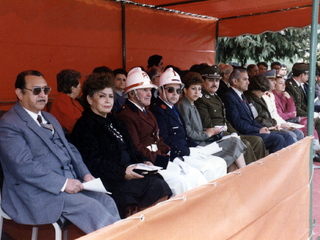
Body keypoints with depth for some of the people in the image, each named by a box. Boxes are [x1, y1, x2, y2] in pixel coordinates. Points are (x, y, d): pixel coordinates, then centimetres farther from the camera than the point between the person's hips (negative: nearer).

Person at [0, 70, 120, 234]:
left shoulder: (50, 119, 21)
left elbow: (69, 148, 21)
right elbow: (22, 166, -19)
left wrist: (85, 174, 2)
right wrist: (63, 183, -21)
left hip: (70, 182, 8)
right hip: (38, 193, -8)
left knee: (107, 202, -11)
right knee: (92, 207, -22)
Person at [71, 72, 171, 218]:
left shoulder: (115, 122, 23)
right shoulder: (85, 125, -5)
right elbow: (92, 162, -15)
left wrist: (143, 162, 4)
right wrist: (122, 172, -22)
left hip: (130, 171, 8)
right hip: (108, 181, -8)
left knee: (160, 184, -17)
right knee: (156, 187, -22)